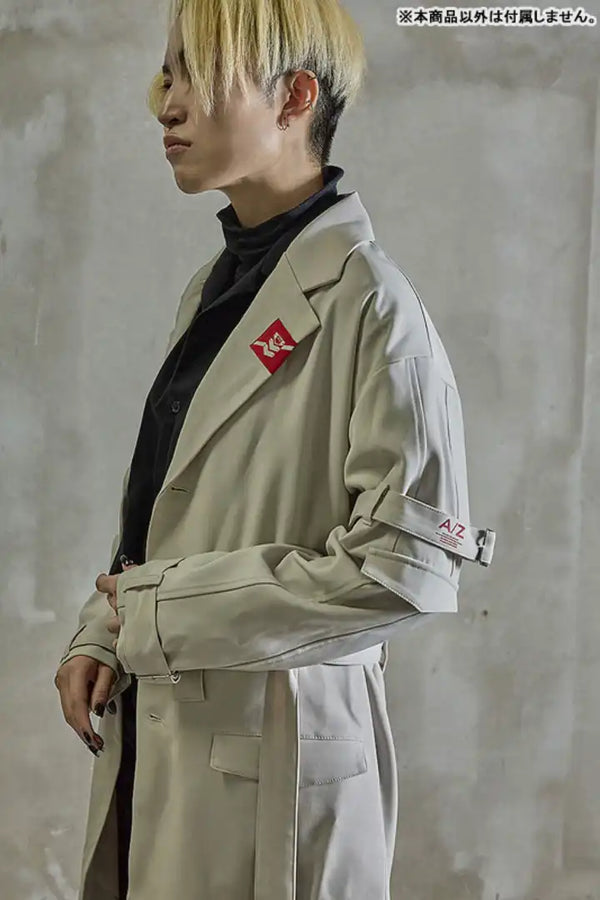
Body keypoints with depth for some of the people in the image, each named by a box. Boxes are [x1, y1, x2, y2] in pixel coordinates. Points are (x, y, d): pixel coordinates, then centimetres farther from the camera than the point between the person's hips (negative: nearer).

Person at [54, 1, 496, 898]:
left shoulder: (366, 301, -16)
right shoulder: (215, 286, 9)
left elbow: (409, 567, -21)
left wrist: (162, 611, -16)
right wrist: (101, 632, 0)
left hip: (272, 753, -7)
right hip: (153, 734, 7)